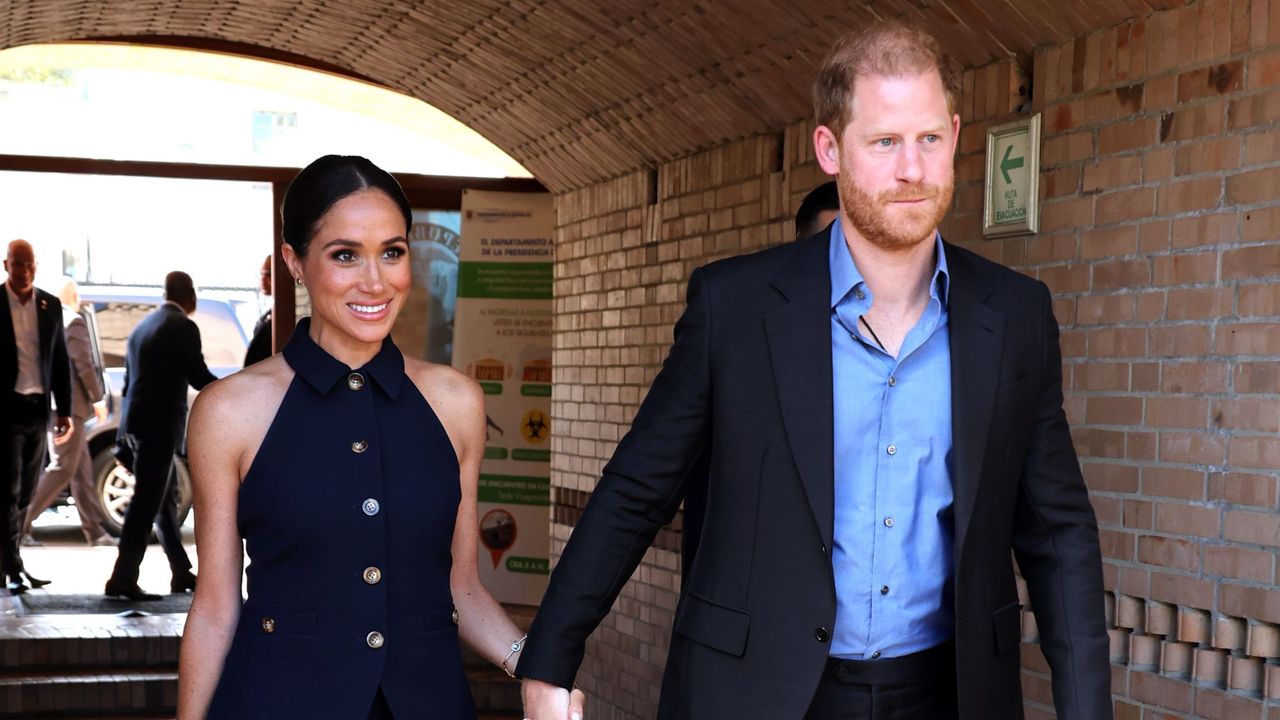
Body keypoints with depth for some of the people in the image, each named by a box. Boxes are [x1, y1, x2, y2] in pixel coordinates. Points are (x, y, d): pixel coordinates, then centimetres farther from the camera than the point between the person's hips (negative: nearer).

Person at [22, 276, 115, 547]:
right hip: (68, 405, -9)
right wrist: (98, 399, -8)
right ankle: (20, 522, -11)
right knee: (62, 469, -7)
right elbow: (83, 365, -16)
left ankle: (96, 531, 14)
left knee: (82, 470, 12)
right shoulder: (73, 323, -11)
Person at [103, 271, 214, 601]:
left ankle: (182, 573, 24)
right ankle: (123, 578, -8)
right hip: (159, 425, -9)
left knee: (163, 499, 15)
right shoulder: (183, 327, -9)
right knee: (147, 502, -7)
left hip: (137, 423, 9)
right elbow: (199, 377, -11)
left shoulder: (142, 326, 16)